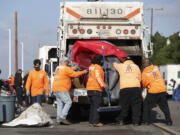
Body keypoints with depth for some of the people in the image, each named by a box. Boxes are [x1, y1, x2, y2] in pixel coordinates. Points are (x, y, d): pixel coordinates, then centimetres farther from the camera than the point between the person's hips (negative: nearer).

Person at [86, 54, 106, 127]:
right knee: (97, 106, -8)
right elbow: (98, 77, -19)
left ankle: (91, 121, 11)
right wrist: (104, 85, -23)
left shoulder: (91, 67, 16)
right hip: (96, 89, -9)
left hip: (89, 88, 9)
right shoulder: (98, 67, -9)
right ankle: (95, 122, -13)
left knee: (92, 106, 12)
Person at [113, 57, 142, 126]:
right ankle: (136, 121, 1)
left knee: (124, 105, 9)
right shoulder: (136, 66, 15)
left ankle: (121, 120, 6)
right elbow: (139, 78, 15)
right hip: (135, 87, 0)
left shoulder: (121, 66, 15)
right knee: (136, 105, 4)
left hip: (124, 88, 1)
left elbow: (115, 64, 37)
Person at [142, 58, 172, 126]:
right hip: (162, 90, 4)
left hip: (153, 92, -4)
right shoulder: (156, 68, 4)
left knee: (146, 105, 12)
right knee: (164, 106, 16)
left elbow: (144, 85, 5)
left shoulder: (144, 73, -5)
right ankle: (169, 121, 15)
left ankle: (145, 120, 9)